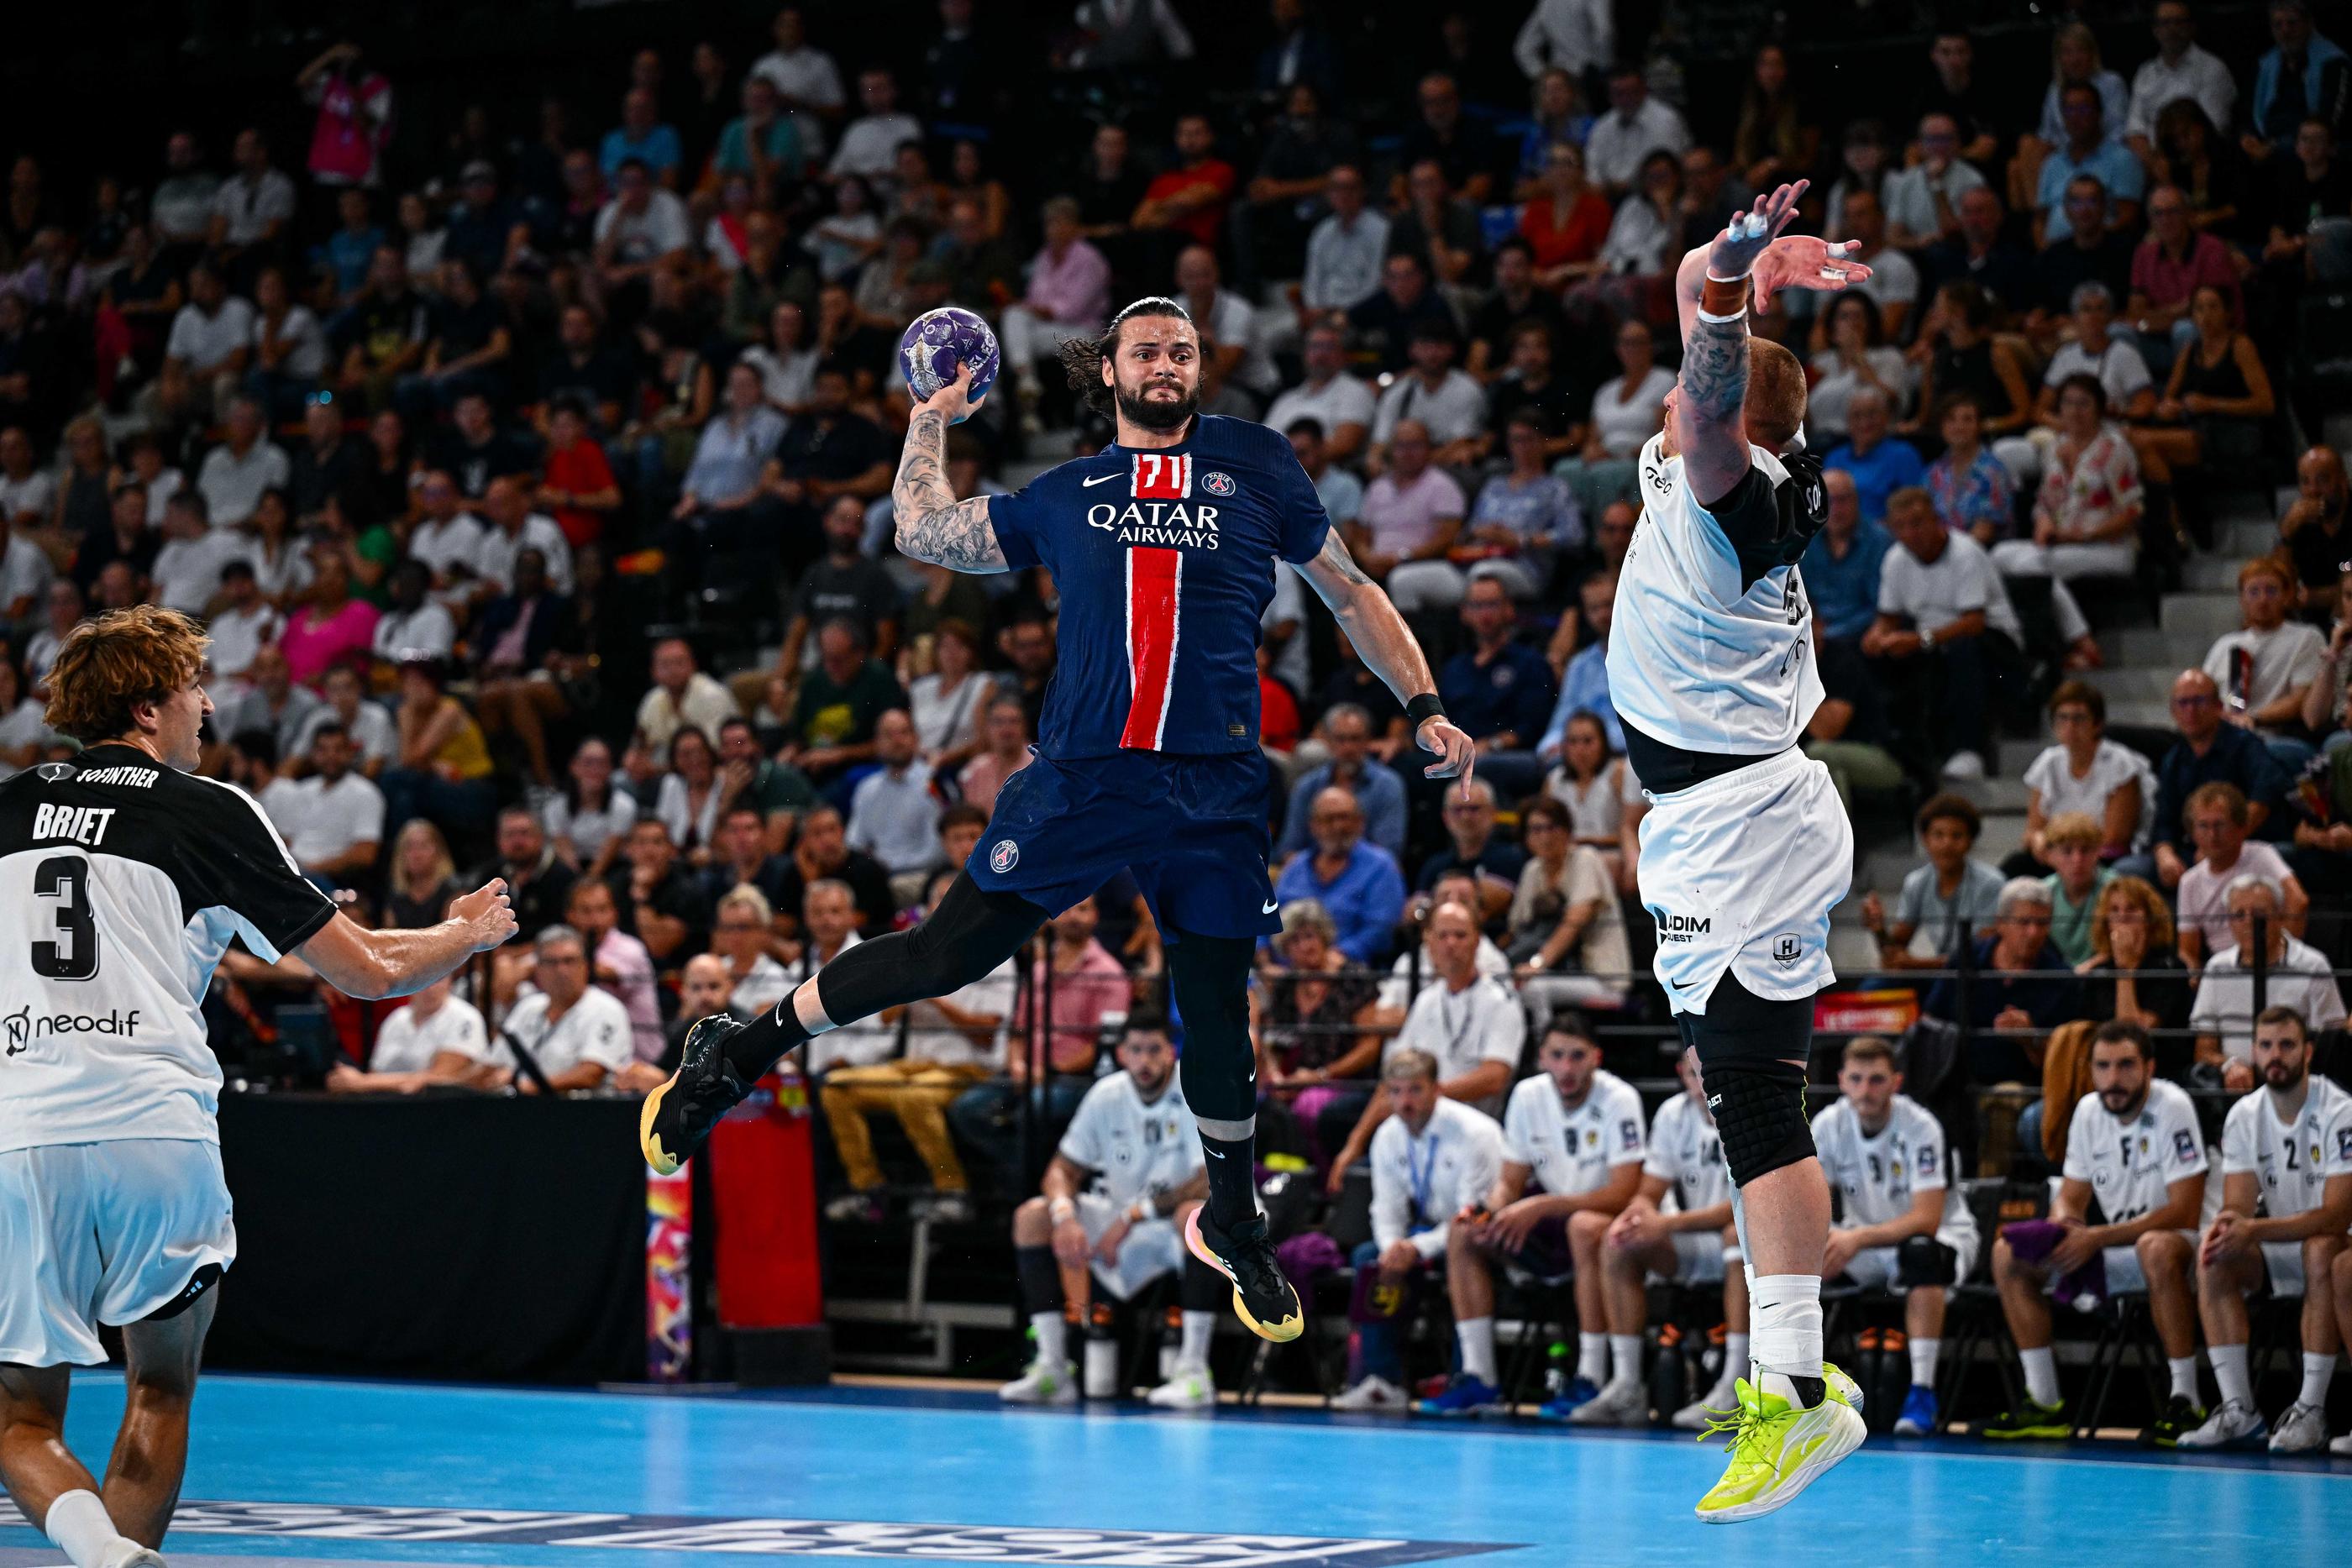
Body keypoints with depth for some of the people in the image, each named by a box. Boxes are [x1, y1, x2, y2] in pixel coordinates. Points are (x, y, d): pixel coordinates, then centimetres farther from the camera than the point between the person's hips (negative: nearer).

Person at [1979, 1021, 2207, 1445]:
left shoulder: (2172, 1107, -17)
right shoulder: (2088, 1111, 3)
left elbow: (2184, 1213, -22)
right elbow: (2071, 1198, 12)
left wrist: (2099, 1238, -25)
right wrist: (2062, 1228, -15)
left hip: (2180, 1244, -7)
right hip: (2113, 1251, 7)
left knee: (2157, 1249, -42)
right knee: (2008, 1254, -6)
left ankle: (2185, 1404, -31)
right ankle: (2044, 1403, -3)